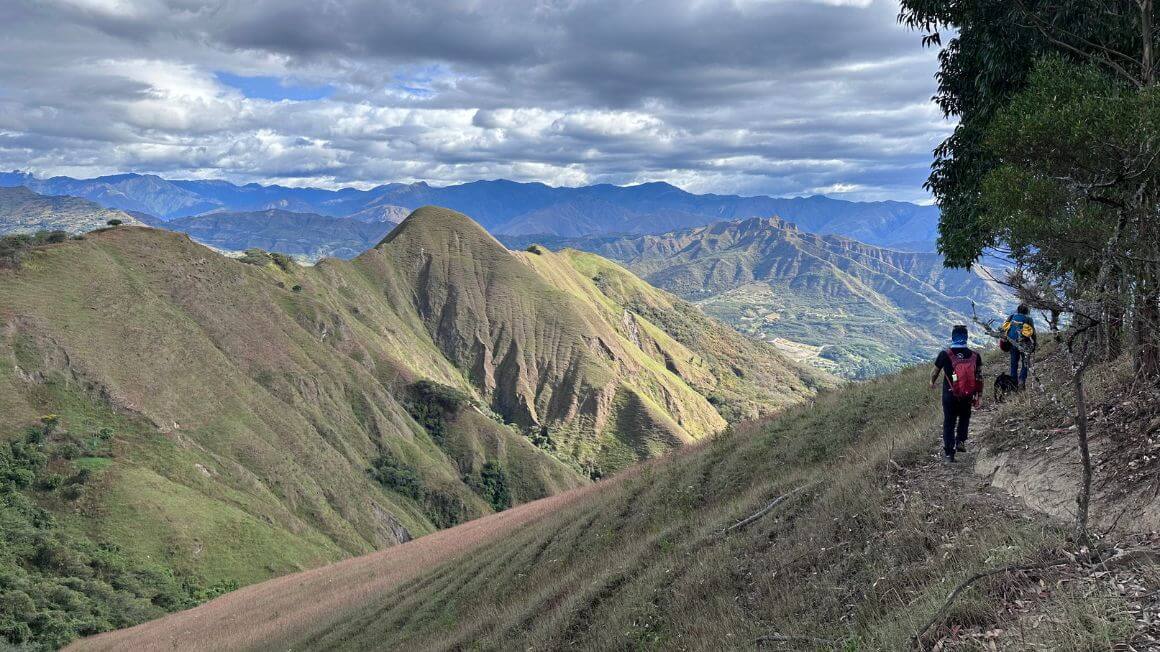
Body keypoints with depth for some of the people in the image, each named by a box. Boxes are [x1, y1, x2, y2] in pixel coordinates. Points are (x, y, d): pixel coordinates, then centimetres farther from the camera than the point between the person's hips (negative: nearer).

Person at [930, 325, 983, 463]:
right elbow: (979, 378, -3)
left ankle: (949, 453, 10)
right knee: (964, 417, 28)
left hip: (949, 395, -2)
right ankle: (961, 441, 16)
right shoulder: (975, 356, -8)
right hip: (967, 397, 2)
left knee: (949, 423, 10)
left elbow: (936, 372, 1)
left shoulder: (944, 355, -13)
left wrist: (932, 382, 22)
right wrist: (979, 395, 8)